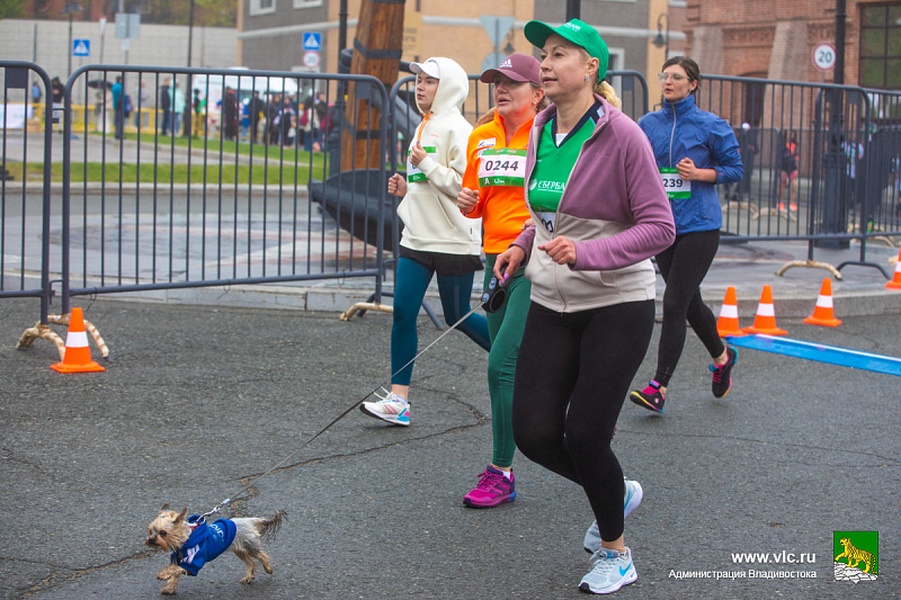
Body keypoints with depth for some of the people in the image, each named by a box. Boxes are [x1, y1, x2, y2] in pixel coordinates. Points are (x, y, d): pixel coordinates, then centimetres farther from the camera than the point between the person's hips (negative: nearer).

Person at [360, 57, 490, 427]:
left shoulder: (457, 129, -12)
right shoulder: (424, 127, 15)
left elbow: (467, 185, -21)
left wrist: (425, 164, -19)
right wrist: (406, 188, 9)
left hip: (454, 241, -8)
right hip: (417, 240, 8)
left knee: (458, 317, 4)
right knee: (402, 312, -2)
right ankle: (398, 399, 0)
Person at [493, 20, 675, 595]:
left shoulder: (621, 136, -15)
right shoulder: (540, 131, 6)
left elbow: (659, 227, -16)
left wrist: (587, 254, -28)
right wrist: (523, 247, 4)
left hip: (617, 305, -6)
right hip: (551, 306, 6)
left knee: (585, 436, -5)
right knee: (534, 432, 0)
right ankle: (618, 491, 31)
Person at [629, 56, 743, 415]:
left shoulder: (711, 125, -5)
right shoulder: (647, 124, 6)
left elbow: (735, 170, 1)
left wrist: (699, 173, -15)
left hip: (699, 225, -5)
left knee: (674, 303, -11)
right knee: (689, 303, 16)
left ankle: (659, 387, -9)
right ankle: (722, 356, 41)